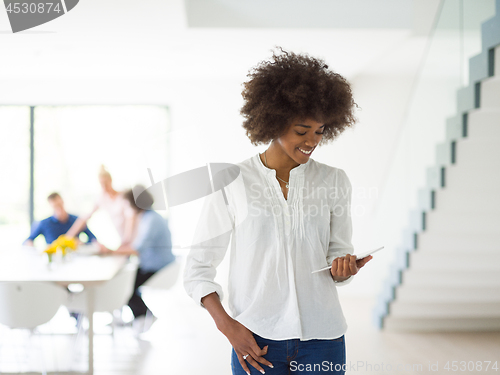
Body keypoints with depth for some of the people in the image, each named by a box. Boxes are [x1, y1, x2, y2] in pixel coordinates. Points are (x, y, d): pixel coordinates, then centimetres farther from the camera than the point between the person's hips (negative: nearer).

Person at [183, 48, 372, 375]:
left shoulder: (335, 182, 6)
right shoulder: (233, 183, -1)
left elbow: (338, 251, 13)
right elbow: (198, 268, 2)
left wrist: (343, 268, -10)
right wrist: (227, 326, -9)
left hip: (321, 337, 2)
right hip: (256, 341, -2)